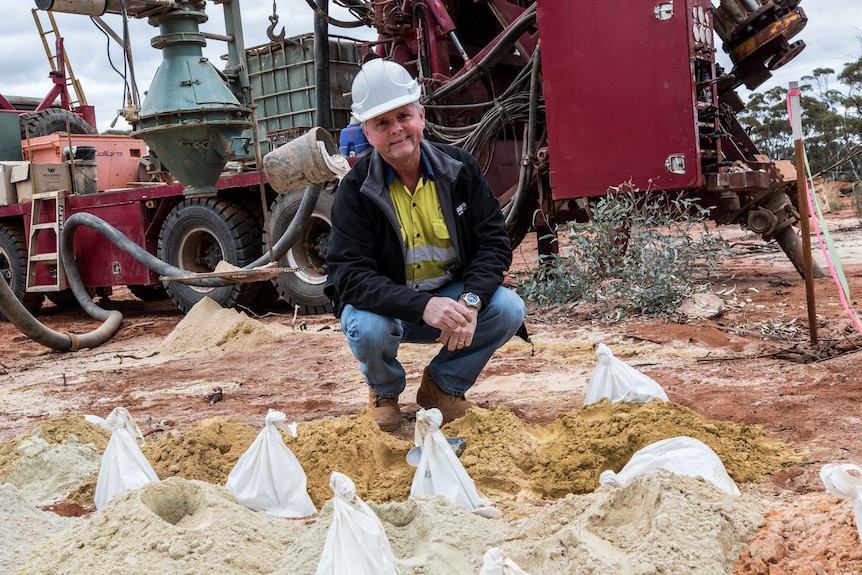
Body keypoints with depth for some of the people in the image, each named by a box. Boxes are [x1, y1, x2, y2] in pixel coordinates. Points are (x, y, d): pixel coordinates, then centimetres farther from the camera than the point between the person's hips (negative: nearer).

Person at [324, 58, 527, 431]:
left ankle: (443, 386, 5)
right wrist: (423, 306, -39)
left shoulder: (459, 168, -6)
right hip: (386, 304, -2)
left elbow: (494, 242, -7)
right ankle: (384, 391, 4)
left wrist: (470, 301, -27)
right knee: (368, 329, -35)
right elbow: (349, 275, -24)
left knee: (508, 310, -22)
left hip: (453, 294, 3)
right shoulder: (356, 190, -15)